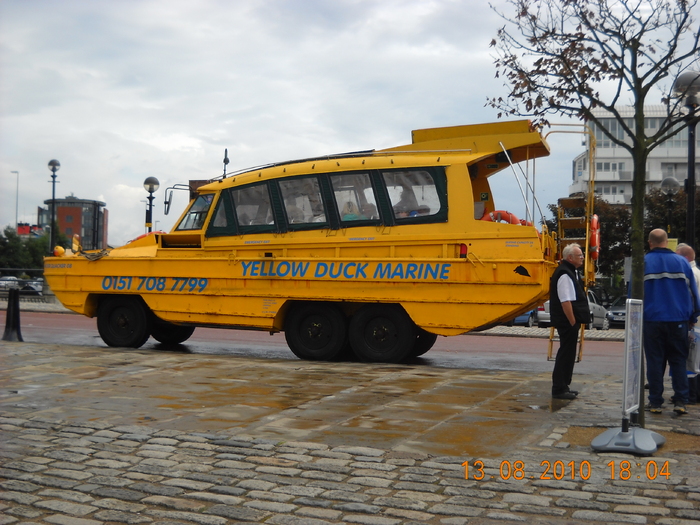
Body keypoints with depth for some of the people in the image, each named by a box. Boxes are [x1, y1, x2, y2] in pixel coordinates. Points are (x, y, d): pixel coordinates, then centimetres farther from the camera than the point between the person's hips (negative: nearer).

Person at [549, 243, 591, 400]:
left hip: (570, 322, 11)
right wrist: (573, 322, -21)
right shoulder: (564, 274, -18)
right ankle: (559, 389, 0)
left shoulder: (571, 272, 17)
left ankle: (562, 386, 25)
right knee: (566, 353, -6)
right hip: (567, 322, -11)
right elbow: (565, 301, -23)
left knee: (568, 354, 16)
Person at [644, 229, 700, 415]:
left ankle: (655, 402, 6)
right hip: (678, 321, 1)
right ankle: (680, 401, 3)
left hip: (652, 321, -1)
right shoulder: (682, 262, 2)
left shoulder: (643, 263, -2)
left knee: (655, 362, 4)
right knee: (678, 361, 8)